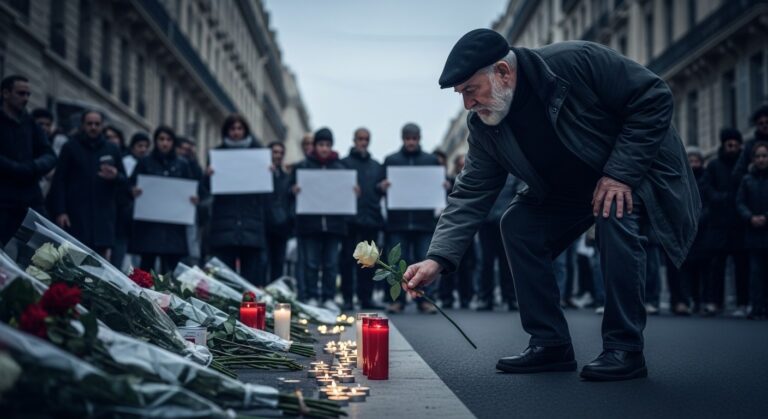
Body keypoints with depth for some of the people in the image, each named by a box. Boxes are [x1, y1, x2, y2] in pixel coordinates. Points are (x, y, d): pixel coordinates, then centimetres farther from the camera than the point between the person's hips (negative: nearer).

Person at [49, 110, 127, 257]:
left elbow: (124, 182, 17)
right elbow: (59, 182, -1)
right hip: (76, 216, -2)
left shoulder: (112, 150, 15)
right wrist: (59, 211, -11)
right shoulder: (70, 148, 6)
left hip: (103, 216, 3)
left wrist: (115, 177, -7)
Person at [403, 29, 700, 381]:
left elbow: (654, 98, -26)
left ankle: (624, 349, -22)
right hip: (569, 190, 6)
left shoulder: (578, 61, -31)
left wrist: (620, 173, -30)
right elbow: (471, 194, -15)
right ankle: (550, 343, -3)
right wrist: (437, 259, -28)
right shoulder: (484, 127, -14)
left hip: (634, 169, -6)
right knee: (517, 224, -10)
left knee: (617, 216, -33)